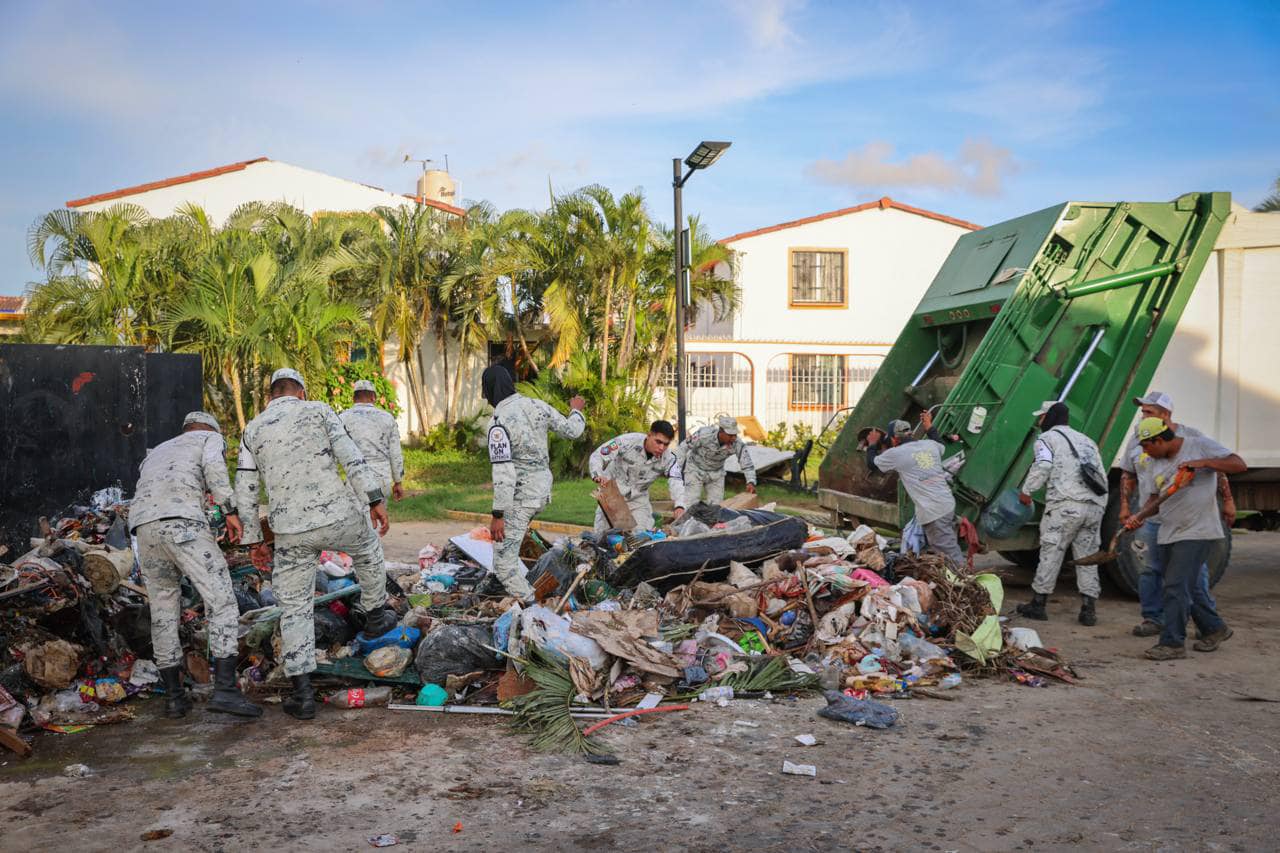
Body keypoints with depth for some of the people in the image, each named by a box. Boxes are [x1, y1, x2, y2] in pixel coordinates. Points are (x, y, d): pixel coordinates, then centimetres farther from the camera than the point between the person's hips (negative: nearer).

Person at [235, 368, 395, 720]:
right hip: (338, 516, -1)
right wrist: (375, 500, -7)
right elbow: (351, 456, -7)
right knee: (369, 548, 32)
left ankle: (302, 693, 8)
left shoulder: (253, 430, 12)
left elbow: (245, 490, 10)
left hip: (291, 532, 2)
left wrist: (254, 538, 18)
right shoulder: (318, 411, 5)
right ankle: (374, 617, 44)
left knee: (295, 607, 10)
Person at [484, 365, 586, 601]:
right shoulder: (536, 405, 0)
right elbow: (572, 430, 12)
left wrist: (497, 514, -20)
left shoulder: (498, 422, -18)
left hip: (520, 495, -8)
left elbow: (503, 472, -23)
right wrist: (576, 411, 34)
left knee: (503, 563, -3)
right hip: (543, 487, 8)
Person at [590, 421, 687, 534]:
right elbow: (597, 456, -22)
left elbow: (676, 482, -31)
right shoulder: (628, 441, -25)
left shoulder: (668, 457, -18)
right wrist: (597, 475, -43)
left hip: (638, 500, 2)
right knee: (602, 534, 2)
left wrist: (680, 506, -51)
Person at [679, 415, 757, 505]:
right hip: (695, 470, -3)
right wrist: (678, 468, -15)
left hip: (716, 473, 3)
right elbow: (684, 447, -18)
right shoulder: (704, 435, -32)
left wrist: (751, 482, -31)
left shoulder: (737, 444, -24)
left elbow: (747, 464, -16)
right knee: (691, 504, -8)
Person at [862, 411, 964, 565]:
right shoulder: (930, 444, 11)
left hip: (932, 513, -7)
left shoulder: (896, 454, -6)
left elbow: (871, 464, 12)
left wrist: (872, 445, 27)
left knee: (951, 555, -7)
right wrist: (929, 428, 47)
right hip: (949, 504, 7)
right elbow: (941, 445, 38)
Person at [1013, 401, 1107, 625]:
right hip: (1096, 505, 6)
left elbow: (1042, 467, -11)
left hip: (1066, 504, -6)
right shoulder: (1086, 440, 27)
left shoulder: (1047, 438, 5)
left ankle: (1038, 604, 6)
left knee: (1051, 553, 1)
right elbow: (1100, 474, 22)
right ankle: (1089, 609, 6)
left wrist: (1026, 491, 0)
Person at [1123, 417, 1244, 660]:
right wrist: (1139, 516, -1)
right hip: (1168, 534, 8)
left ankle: (1173, 643, -6)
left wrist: (1201, 462, -24)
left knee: (1176, 587, -12)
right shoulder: (1158, 462, 12)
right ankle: (1214, 628, 33)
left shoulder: (1199, 445, -7)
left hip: (1196, 532, -8)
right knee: (1183, 588, 15)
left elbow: (1239, 465, -12)